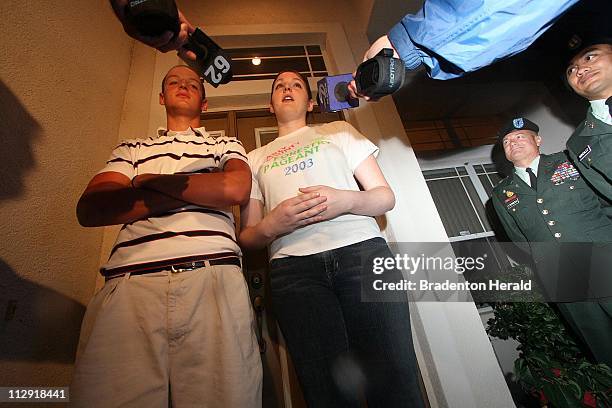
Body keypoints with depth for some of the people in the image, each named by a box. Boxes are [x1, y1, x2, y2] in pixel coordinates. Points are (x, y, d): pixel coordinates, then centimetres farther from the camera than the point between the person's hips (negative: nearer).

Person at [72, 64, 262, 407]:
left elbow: (237, 189, -2)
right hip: (130, 279, 2)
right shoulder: (133, 148, 26)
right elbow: (89, 209, 9)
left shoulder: (226, 145, 22)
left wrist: (150, 181, 7)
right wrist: (197, 190, 0)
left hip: (214, 275, -1)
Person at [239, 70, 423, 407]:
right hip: (293, 266, 1)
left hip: (362, 251, 0)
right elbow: (247, 236, 17)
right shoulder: (256, 158, 24)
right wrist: (270, 226, -6)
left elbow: (386, 196, 13)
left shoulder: (339, 131, 22)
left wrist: (346, 200, -8)